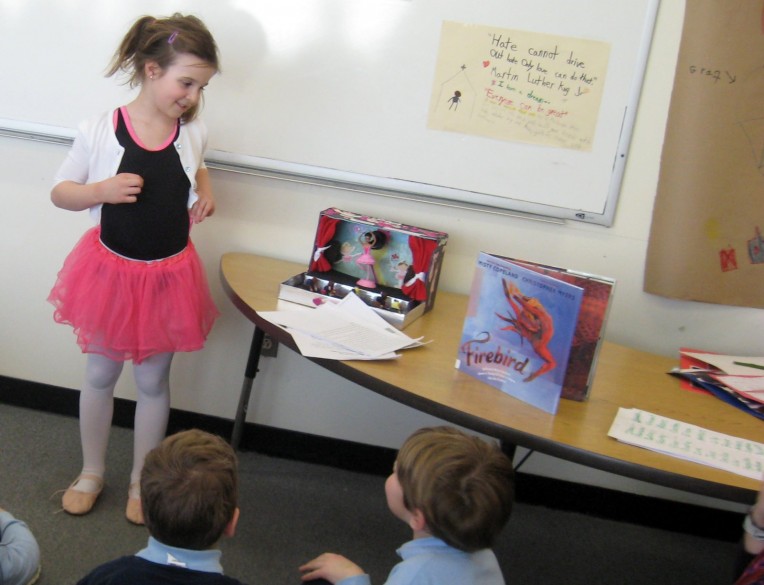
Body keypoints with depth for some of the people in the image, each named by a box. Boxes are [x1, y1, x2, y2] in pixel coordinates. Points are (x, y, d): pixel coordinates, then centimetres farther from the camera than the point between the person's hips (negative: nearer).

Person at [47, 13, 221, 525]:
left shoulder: (193, 133, -6)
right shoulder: (99, 131, -16)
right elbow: (60, 192, -5)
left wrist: (205, 193, -2)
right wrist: (103, 190, -24)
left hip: (169, 275, 2)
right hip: (111, 269, -1)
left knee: (153, 382, 14)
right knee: (100, 376, 16)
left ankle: (142, 482, 34)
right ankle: (92, 473, 38)